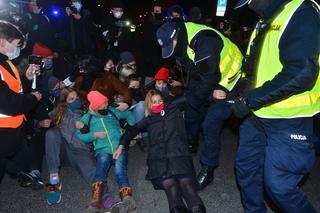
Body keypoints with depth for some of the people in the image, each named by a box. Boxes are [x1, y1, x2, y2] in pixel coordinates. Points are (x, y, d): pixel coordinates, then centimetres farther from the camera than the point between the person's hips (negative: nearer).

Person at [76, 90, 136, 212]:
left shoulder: (112, 111, 18)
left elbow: (128, 115, 27)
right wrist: (94, 135, -3)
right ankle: (97, 198, -51)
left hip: (120, 148, 1)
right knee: (103, 160, -36)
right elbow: (79, 136, 11)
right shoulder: (87, 118, 16)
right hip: (102, 150, -1)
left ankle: (126, 197, -54)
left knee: (119, 166, -31)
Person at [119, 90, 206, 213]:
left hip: (178, 154, 0)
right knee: (169, 184, -28)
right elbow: (131, 131, 21)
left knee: (186, 182, -26)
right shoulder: (148, 120, 26)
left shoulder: (173, 109, 26)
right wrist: (121, 146, 8)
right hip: (158, 158, 0)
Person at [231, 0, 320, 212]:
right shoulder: (265, 24, 15)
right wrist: (245, 94, 7)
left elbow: (302, 73, -26)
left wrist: (251, 100, -22)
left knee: (279, 186, -2)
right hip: (257, 117, 9)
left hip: (288, 121, -9)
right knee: (246, 169, 16)